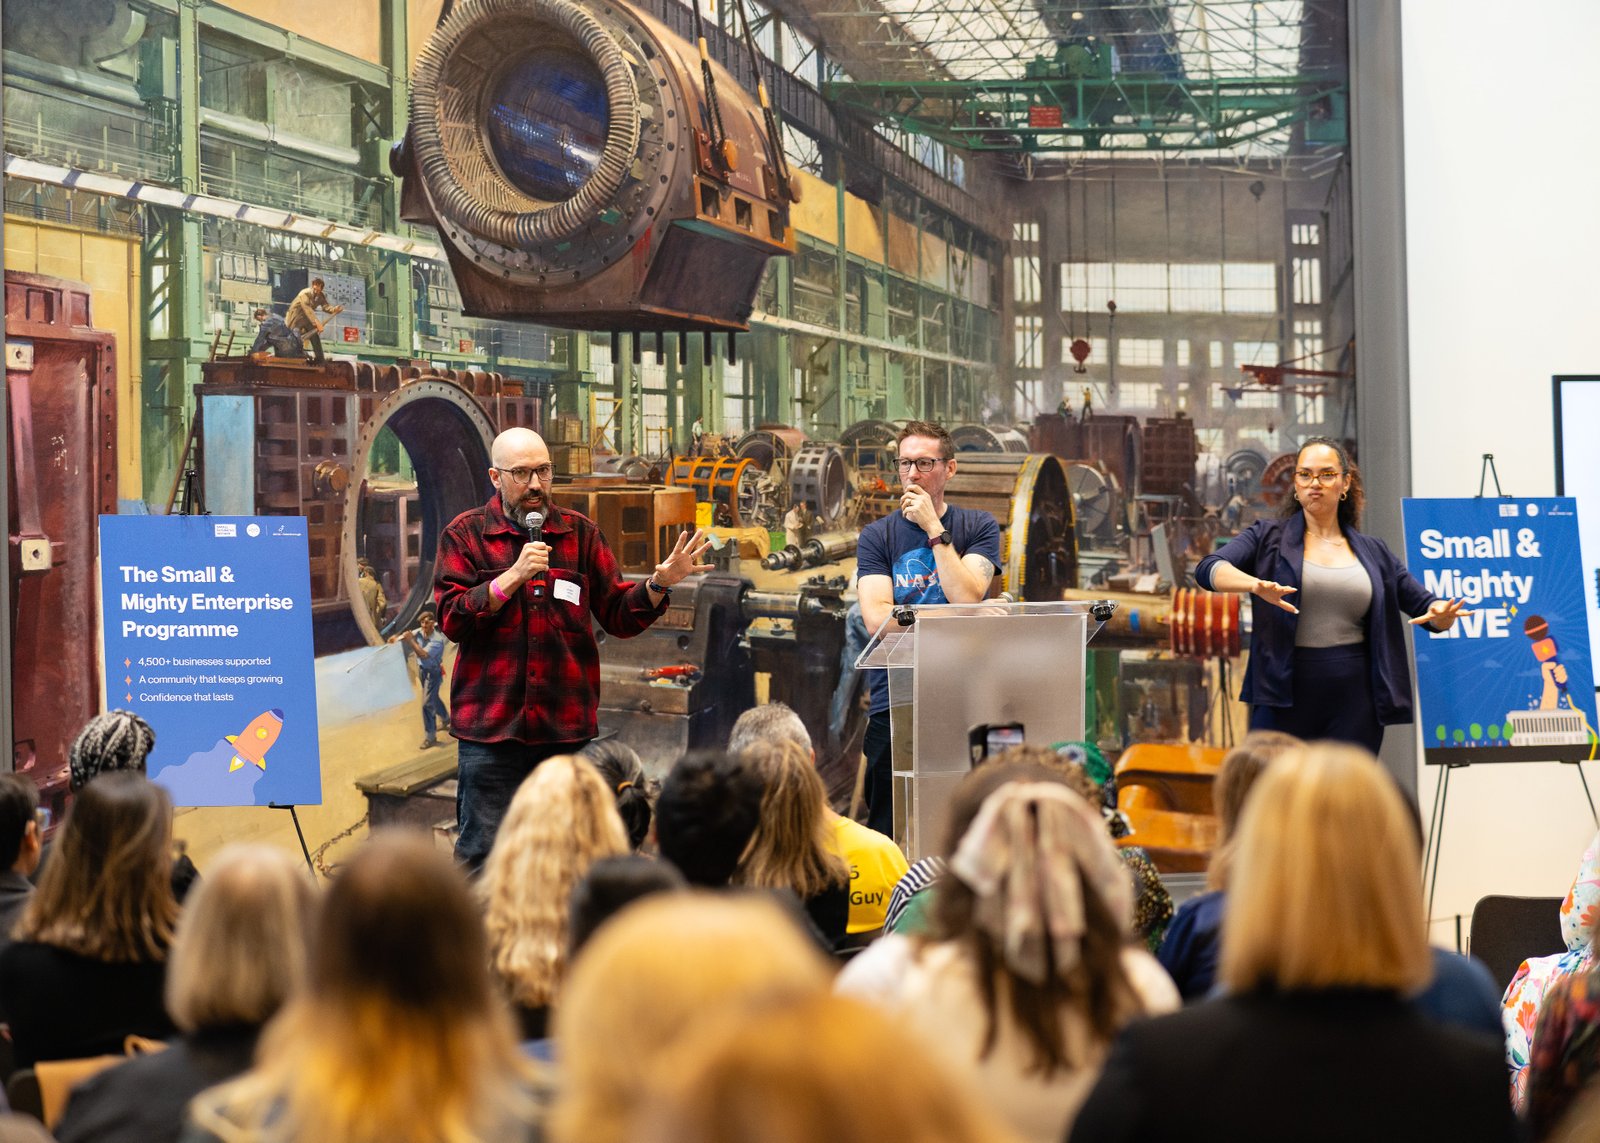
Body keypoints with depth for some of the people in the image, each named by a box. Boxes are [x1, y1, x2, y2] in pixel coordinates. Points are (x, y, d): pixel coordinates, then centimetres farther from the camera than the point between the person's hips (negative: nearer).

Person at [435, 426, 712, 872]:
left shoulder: (580, 533, 11)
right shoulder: (465, 534, 3)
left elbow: (619, 616, 9)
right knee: (483, 857, -3)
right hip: (491, 725, -2)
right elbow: (452, 619, -8)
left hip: (567, 728, 3)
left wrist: (660, 583, -9)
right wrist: (515, 576, -16)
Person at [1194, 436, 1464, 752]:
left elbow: (1425, 604, 14)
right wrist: (1256, 584, -30)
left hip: (1354, 705, 2)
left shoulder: (1373, 552, 14)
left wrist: (1441, 614, -11)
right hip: (1283, 701, -2)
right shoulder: (1268, 538, 6)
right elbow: (1209, 569, -9)